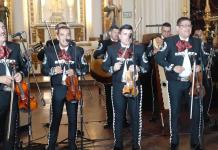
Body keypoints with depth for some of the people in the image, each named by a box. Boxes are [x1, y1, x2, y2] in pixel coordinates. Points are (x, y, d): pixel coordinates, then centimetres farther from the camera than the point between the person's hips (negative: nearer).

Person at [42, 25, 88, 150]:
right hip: (57, 89, -1)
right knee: (55, 118, 6)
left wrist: (75, 71, -15)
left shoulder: (78, 50, 2)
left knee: (73, 118, 10)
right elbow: (44, 70, 2)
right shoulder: (49, 50, 0)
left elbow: (85, 68, 3)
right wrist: (53, 70, -18)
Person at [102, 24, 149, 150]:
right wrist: (113, 68, -13)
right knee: (118, 116, 8)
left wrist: (139, 69, -16)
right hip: (118, 87, 0)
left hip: (134, 86, 0)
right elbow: (104, 66, 7)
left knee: (136, 115, 5)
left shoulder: (139, 48, 3)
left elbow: (146, 66, 4)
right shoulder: (111, 49, 4)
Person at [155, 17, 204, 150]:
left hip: (193, 82, 3)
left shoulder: (197, 42, 7)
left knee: (197, 112, 1)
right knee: (174, 112, 6)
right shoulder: (170, 41, -4)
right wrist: (172, 67, -20)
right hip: (175, 83, -2)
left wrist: (200, 66, -6)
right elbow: (159, 57, -8)